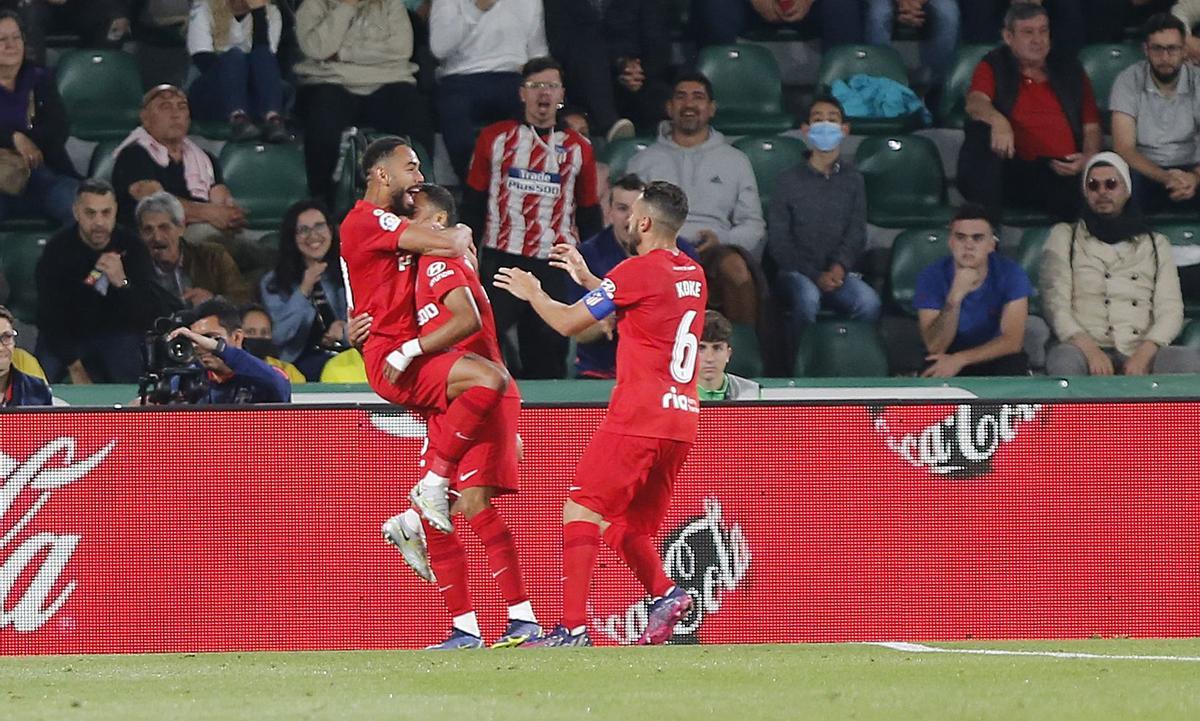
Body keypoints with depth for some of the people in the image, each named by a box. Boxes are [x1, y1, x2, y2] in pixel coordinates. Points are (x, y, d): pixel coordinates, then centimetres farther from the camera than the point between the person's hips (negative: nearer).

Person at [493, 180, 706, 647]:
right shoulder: (693, 276, 16)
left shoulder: (640, 271, -8)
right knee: (624, 525, 17)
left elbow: (568, 323, -4)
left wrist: (531, 292, 14)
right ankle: (664, 593, -6)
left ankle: (574, 627, -19)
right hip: (681, 421, 8)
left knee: (581, 511, -9)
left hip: (639, 417, -8)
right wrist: (587, 280, 37)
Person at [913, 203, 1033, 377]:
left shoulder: (1010, 274, -12)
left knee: (1013, 367, -32)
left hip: (995, 357, 1)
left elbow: (1013, 341, -16)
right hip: (947, 359, -1)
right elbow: (935, 347, -18)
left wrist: (959, 360, -26)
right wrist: (954, 298, -33)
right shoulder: (932, 277, -12)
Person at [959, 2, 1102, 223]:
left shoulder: (1069, 70, 22)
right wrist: (997, 120, -32)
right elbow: (975, 103, -8)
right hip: (1012, 170, 1)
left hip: (1061, 174, 0)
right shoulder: (994, 67, 14)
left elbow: (1091, 127, 18)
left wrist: (1088, 158, -5)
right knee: (981, 132, -32)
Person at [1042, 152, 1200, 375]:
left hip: (1140, 353, 1)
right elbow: (1055, 304, 3)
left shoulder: (1156, 244, 21)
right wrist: (1089, 350, -16)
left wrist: (1143, 354, -13)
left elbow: (1170, 309, 8)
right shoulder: (1064, 237, 17)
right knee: (1063, 359, -38)